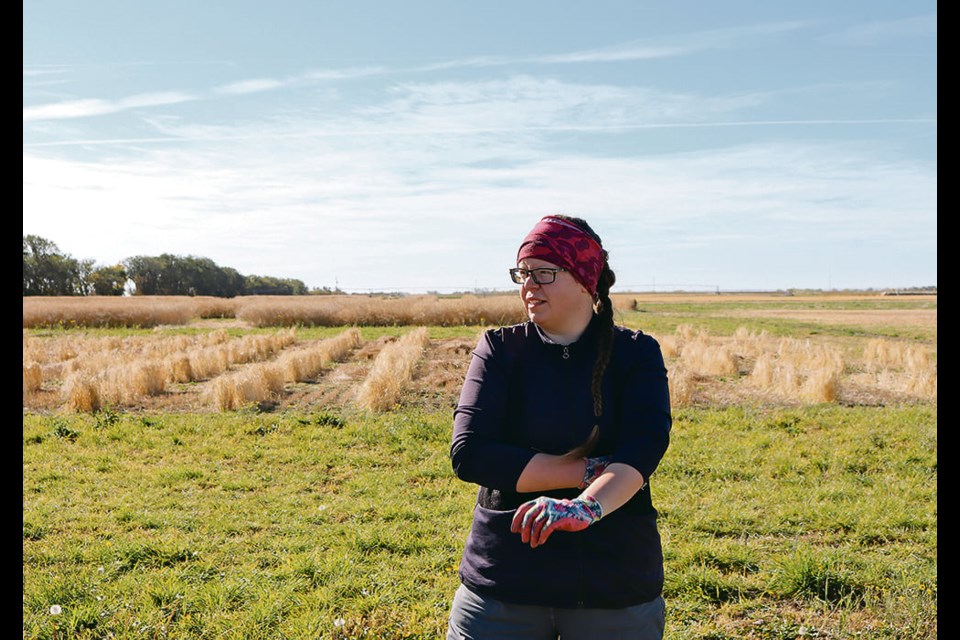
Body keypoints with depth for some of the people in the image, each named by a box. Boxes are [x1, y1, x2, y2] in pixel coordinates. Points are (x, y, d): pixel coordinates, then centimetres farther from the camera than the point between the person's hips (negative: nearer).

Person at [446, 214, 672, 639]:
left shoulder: (636, 353, -1)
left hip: (616, 584, 0)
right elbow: (468, 454, -13)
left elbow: (645, 446, -18)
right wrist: (590, 471, -16)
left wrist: (587, 506, -36)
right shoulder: (500, 348, -1)